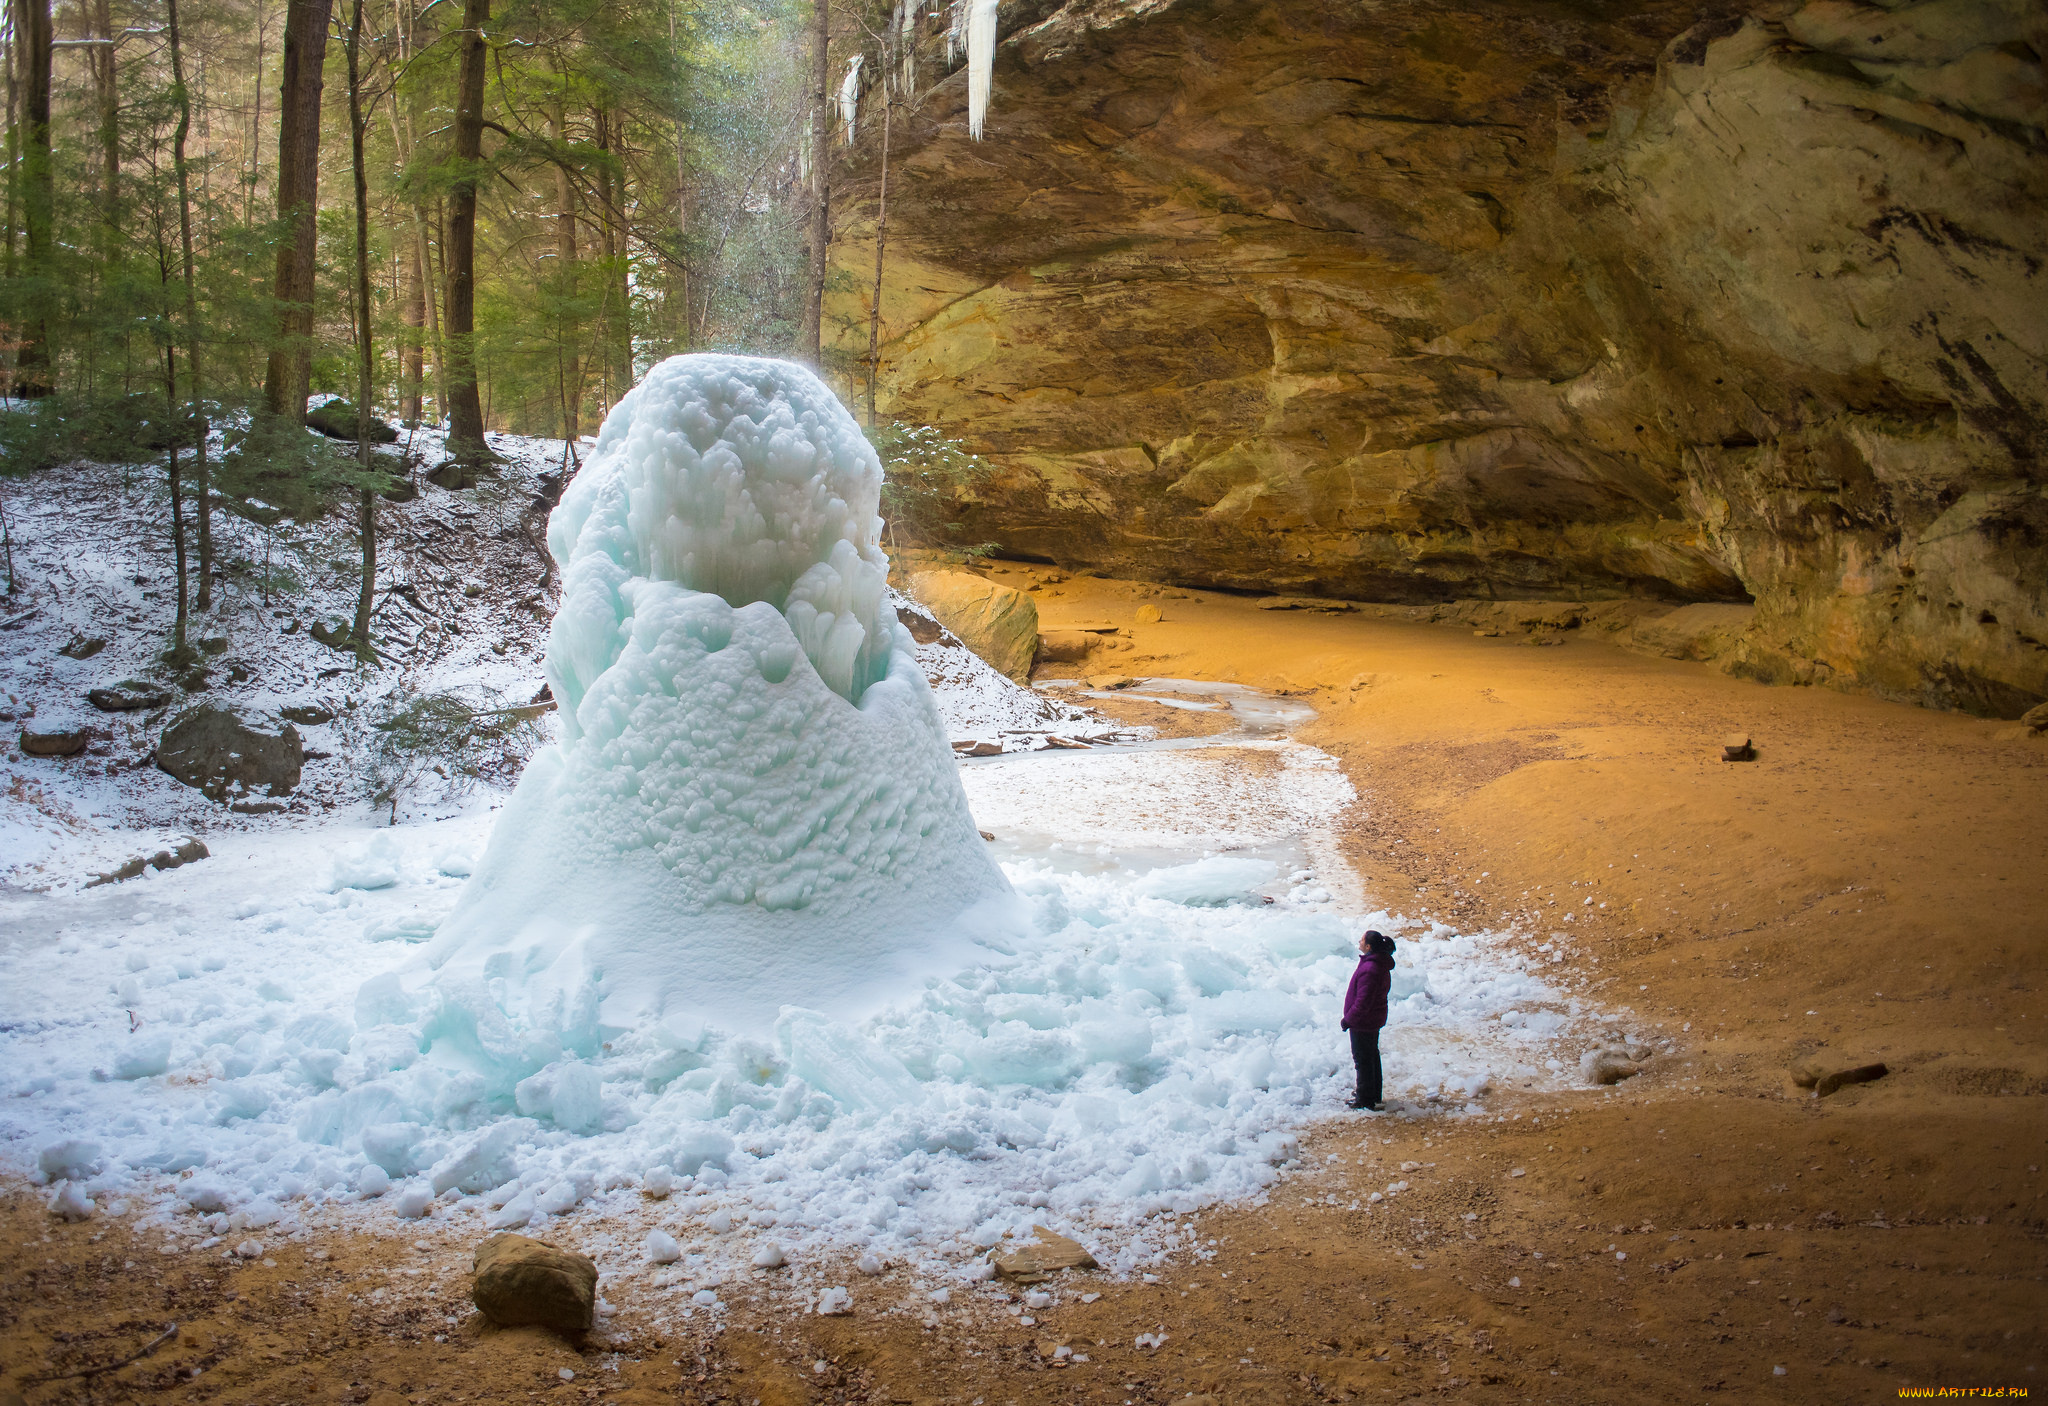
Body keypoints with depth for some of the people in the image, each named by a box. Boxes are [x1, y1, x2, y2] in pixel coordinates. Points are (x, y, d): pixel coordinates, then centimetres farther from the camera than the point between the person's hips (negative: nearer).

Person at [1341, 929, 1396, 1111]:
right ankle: (1374, 1095, 35)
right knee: (1372, 1056, 21)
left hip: (1363, 1022, -10)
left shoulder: (1369, 970, -30)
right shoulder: (1381, 964, 2)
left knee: (1362, 1059, 4)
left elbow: (1363, 1002, -28)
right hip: (1375, 1019, 10)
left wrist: (1348, 1019, -15)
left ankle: (1365, 1099, 15)